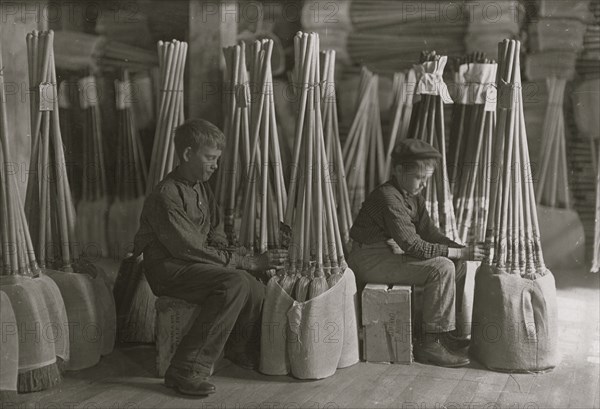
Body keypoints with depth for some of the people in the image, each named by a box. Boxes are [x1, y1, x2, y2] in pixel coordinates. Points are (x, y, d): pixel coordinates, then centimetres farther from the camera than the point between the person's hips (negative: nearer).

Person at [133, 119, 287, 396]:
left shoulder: (202, 188, 11)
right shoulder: (167, 195, -18)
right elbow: (191, 250, -23)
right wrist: (249, 263, -22)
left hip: (197, 264, 7)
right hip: (169, 269, -7)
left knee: (255, 291, -16)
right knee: (235, 282, -31)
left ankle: (242, 352, 13)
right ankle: (186, 371, -26)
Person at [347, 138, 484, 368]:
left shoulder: (414, 197, 10)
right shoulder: (388, 197, -21)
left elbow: (429, 234, 8)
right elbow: (412, 245, -27)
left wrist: (462, 248, -9)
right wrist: (458, 253, -27)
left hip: (391, 253, 10)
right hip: (370, 260, -10)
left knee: (454, 265, 5)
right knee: (442, 268, -23)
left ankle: (446, 333, 8)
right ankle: (431, 343, -17)